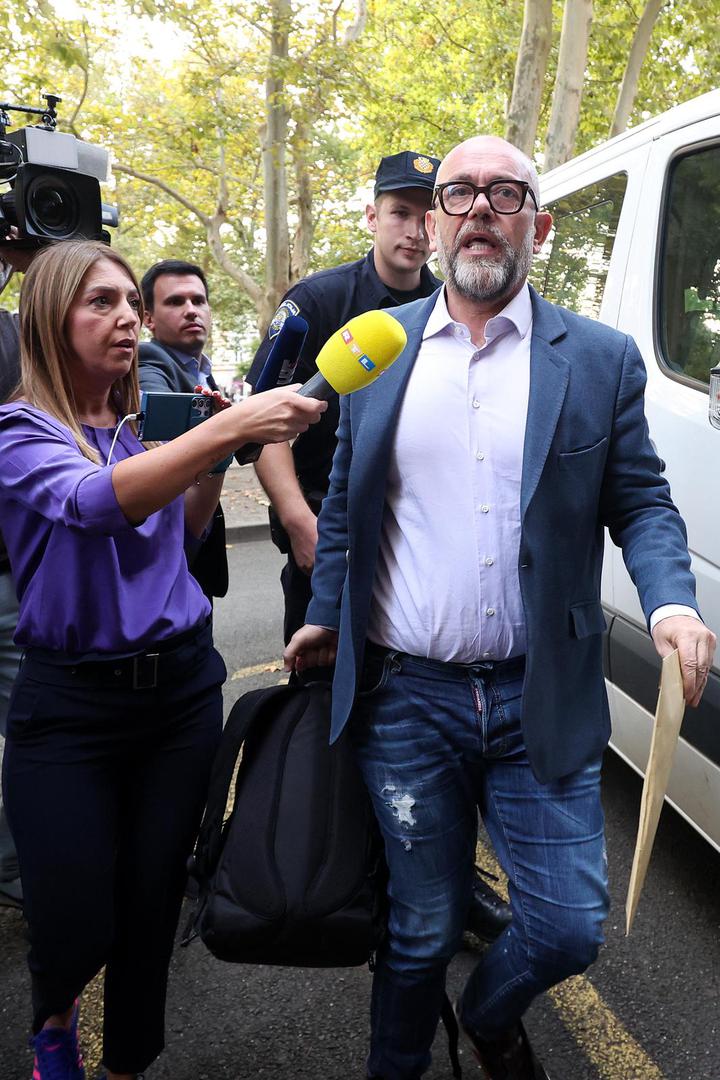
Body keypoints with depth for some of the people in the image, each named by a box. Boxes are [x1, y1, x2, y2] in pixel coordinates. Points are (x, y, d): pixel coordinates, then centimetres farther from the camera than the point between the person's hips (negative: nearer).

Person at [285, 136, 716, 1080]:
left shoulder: (601, 359, 1)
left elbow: (641, 503, 3)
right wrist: (326, 618, 14)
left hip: (541, 703, 0)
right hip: (405, 696, 1)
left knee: (570, 926, 9)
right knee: (421, 929, 15)